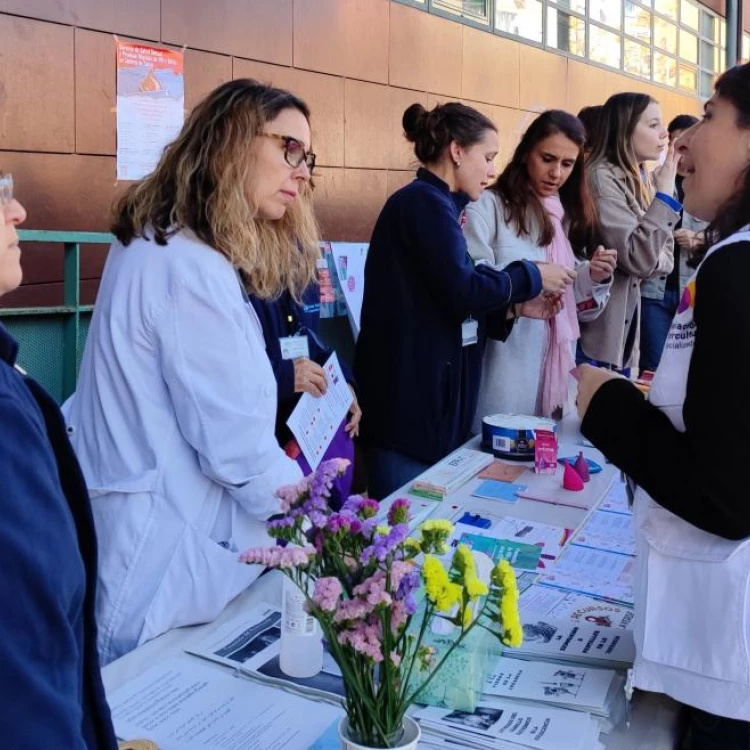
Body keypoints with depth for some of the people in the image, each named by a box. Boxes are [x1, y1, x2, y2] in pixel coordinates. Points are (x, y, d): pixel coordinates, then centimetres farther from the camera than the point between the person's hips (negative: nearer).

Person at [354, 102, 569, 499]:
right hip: (408, 403, -10)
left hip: (426, 398, 10)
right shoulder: (426, 202, -12)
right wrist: (531, 276, -8)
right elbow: (462, 291, -22)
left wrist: (515, 306, 7)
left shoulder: (432, 205, 18)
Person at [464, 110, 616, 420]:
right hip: (505, 369, -6)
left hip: (557, 368, 6)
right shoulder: (489, 206, -6)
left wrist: (594, 277, -4)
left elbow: (580, 308, 15)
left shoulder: (571, 216, 13)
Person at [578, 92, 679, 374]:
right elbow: (640, 260, -22)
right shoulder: (600, 178, -14)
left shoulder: (641, 181, 12)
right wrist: (665, 192, -15)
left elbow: (663, 260, 10)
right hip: (594, 335, -8)